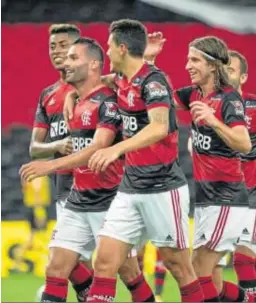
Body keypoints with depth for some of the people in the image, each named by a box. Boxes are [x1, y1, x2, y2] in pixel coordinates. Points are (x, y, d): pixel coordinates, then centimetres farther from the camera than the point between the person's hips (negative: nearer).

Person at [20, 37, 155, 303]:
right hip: (78, 201, 8)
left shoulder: (108, 101, -15)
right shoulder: (75, 102, 12)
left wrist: (52, 166, -34)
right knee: (56, 268, -2)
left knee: (127, 271, 1)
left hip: (109, 202, -8)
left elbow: (99, 148, -25)